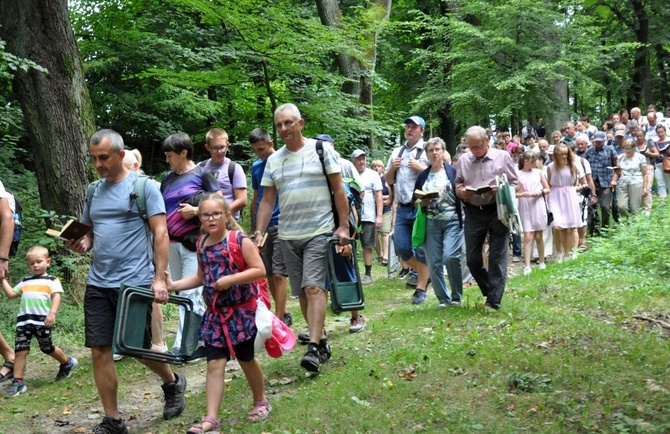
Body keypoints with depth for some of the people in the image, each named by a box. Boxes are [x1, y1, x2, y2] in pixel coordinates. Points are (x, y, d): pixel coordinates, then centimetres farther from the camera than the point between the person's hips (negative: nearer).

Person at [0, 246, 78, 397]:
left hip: (42, 320, -4)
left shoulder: (51, 280, 5)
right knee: (20, 350, -2)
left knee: (48, 348, 8)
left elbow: (56, 296, -8)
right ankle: (17, 382, 0)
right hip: (24, 320, 4)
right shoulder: (25, 282, 21)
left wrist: (52, 313, -22)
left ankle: (67, 363, 34)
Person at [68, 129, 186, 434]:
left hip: (134, 282, -5)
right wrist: (82, 244, -4)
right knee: (100, 350, 1)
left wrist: (159, 278, -13)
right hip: (97, 283, 5)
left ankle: (172, 383, 34)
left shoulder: (143, 187, -5)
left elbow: (160, 233, -8)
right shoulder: (93, 191, 12)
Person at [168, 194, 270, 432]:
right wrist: (173, 285, 5)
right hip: (215, 314, 4)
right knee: (214, 363, -2)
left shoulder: (240, 240, -13)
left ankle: (261, 402, 35)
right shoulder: (202, 244, 5)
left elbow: (259, 270, -17)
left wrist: (230, 280, -24)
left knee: (246, 358, 11)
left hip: (242, 311, -4)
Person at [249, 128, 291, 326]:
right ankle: (283, 314, 20)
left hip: (280, 225, -6)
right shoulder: (256, 167, 12)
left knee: (278, 274, -9)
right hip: (261, 226, 6)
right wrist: (252, 228, 17)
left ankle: (279, 319, -8)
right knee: (269, 275, 9)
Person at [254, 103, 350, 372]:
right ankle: (322, 341, 20)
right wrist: (259, 232, 0)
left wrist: (343, 226, -8)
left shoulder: (321, 149, 0)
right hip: (287, 236, 5)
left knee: (314, 287, -15)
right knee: (302, 293, 8)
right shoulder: (273, 160, 11)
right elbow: (267, 200, 11)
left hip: (319, 232, -5)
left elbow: (339, 189, -1)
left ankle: (314, 348, -19)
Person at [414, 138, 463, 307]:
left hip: (453, 220, -3)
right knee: (434, 263, 0)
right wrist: (422, 202, -5)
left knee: (450, 256, -20)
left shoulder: (453, 171, 3)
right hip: (431, 222, 4)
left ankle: (456, 296, -3)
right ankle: (443, 299, 14)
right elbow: (415, 201, 15)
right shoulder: (423, 176, 12)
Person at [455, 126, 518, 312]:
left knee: (497, 258, -3)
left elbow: (515, 184, 2)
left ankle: (494, 301, 3)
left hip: (498, 211, -3)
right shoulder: (464, 160, 9)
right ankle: (491, 292, 26)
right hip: (473, 212, 3)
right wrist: (462, 191, -9)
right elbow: (457, 185, 14)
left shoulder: (503, 157, 1)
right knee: (472, 259, 5)